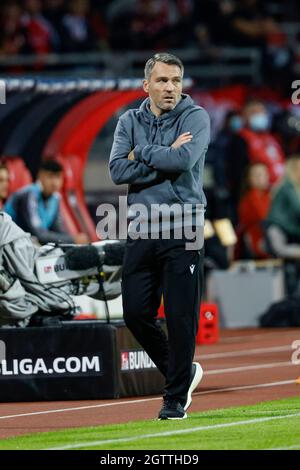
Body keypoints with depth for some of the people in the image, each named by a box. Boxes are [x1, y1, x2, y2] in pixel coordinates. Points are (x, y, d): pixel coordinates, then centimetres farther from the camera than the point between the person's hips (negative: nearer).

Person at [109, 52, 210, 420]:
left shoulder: (195, 117, -2)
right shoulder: (129, 122, 10)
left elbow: (183, 160, -20)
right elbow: (117, 171, -5)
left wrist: (141, 154, -6)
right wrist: (165, 158, -11)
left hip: (182, 230, -4)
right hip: (141, 230, 4)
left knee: (181, 317, -4)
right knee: (136, 313, 4)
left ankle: (176, 397, 6)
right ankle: (182, 371, 25)